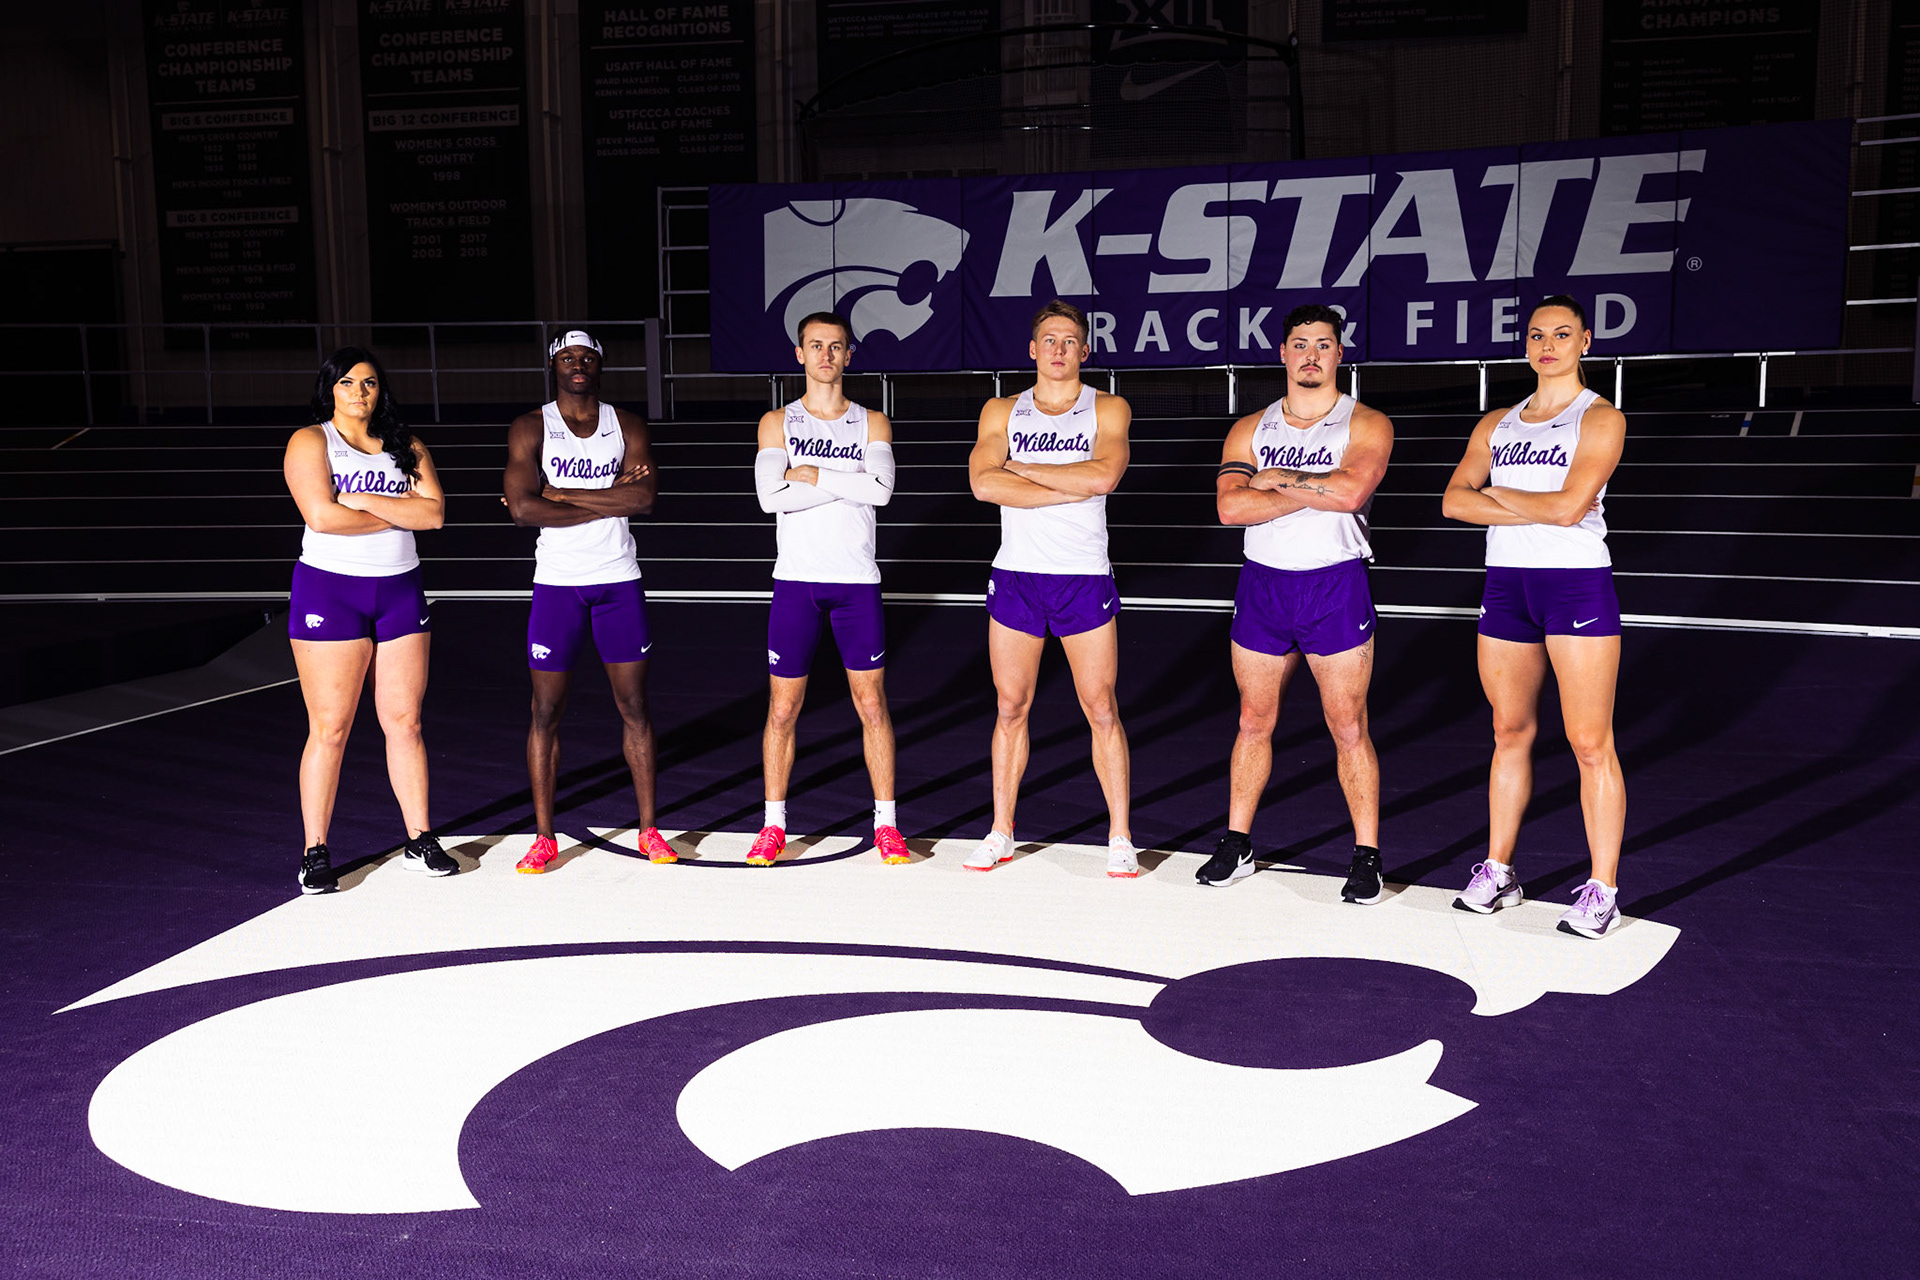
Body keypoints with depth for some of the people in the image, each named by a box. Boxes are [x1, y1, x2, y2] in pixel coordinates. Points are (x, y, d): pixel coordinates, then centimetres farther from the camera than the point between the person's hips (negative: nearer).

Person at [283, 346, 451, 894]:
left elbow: (434, 511, -2)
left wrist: (366, 501, -12)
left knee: (404, 722, 7)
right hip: (329, 588, -4)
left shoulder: (407, 447, 12)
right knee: (329, 729, -3)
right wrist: (400, 512, -7)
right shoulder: (309, 441, -1)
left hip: (400, 590, 4)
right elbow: (322, 515, -16)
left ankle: (420, 841, 16)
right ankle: (315, 854, 7)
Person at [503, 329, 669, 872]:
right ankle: (543, 838, 14)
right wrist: (610, 501, -13)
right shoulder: (530, 428, -1)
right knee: (546, 713, 2)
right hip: (557, 583, -2)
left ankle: (649, 829, 17)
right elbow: (522, 508, -16)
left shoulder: (627, 424, 5)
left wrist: (558, 494, -13)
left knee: (634, 706, 6)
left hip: (619, 582, 2)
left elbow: (644, 498, -11)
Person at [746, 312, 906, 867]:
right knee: (782, 709, 4)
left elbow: (880, 489, -11)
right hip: (796, 579, 0)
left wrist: (812, 475, -11)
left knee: (872, 705, 4)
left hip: (857, 581, 0)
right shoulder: (777, 422, 6)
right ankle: (774, 824, 17)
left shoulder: (872, 422, 7)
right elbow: (771, 496, -11)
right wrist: (847, 482, -11)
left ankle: (885, 821, 15)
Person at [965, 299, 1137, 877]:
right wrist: (1073, 487, -14)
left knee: (1102, 711, 0)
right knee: (1010, 708, 8)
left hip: (1085, 579, -2)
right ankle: (1001, 833, 19)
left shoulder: (1108, 410, 3)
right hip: (1015, 575, 2)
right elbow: (984, 483, -9)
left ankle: (1120, 837, 10)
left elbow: (1104, 474, -17)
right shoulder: (1001, 411, 8)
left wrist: (1020, 467, -10)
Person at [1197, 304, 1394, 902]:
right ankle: (1237, 843, 22)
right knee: (1254, 721, 10)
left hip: (1336, 587, -3)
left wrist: (1275, 479, -11)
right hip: (1262, 584, 3)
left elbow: (1351, 492, -21)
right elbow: (1230, 506, -9)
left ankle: (1367, 856, 10)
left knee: (1348, 728, 0)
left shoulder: (1367, 425, -1)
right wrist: (1315, 491, -14)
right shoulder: (1250, 429, 8)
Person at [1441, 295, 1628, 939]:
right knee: (1510, 733, 12)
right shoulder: (1497, 424, 13)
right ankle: (1497, 870, 22)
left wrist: (1498, 494, -2)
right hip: (1506, 584, 5)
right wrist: (1537, 508, -11)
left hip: (1577, 584, -5)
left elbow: (1569, 506, -15)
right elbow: (1455, 499, 0)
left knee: (1591, 744, -3)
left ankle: (1602, 888, 5)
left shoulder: (1600, 419, -2)